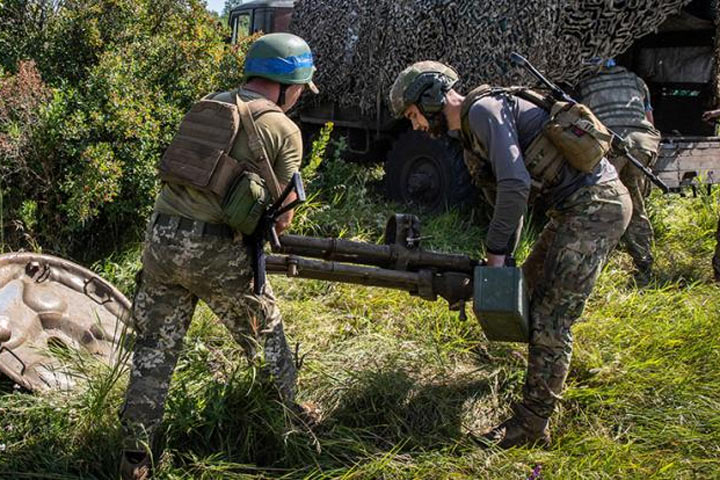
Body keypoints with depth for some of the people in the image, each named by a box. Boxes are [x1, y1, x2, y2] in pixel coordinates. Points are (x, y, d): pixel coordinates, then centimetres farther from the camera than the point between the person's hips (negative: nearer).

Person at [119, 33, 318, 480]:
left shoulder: (205, 107, 15)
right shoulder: (284, 129, -1)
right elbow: (282, 217, 0)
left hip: (162, 237, 5)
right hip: (216, 251, -4)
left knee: (154, 350, 16)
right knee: (266, 337, 19)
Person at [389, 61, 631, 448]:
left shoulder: (484, 109, -15)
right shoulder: (469, 133, 16)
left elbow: (515, 185, -24)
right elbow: (507, 196, 17)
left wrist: (496, 253, -17)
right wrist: (502, 255, 9)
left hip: (596, 203, -11)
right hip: (576, 205, 11)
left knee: (551, 317, -10)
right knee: (533, 282, 26)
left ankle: (532, 424, -1)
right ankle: (552, 366, 51)